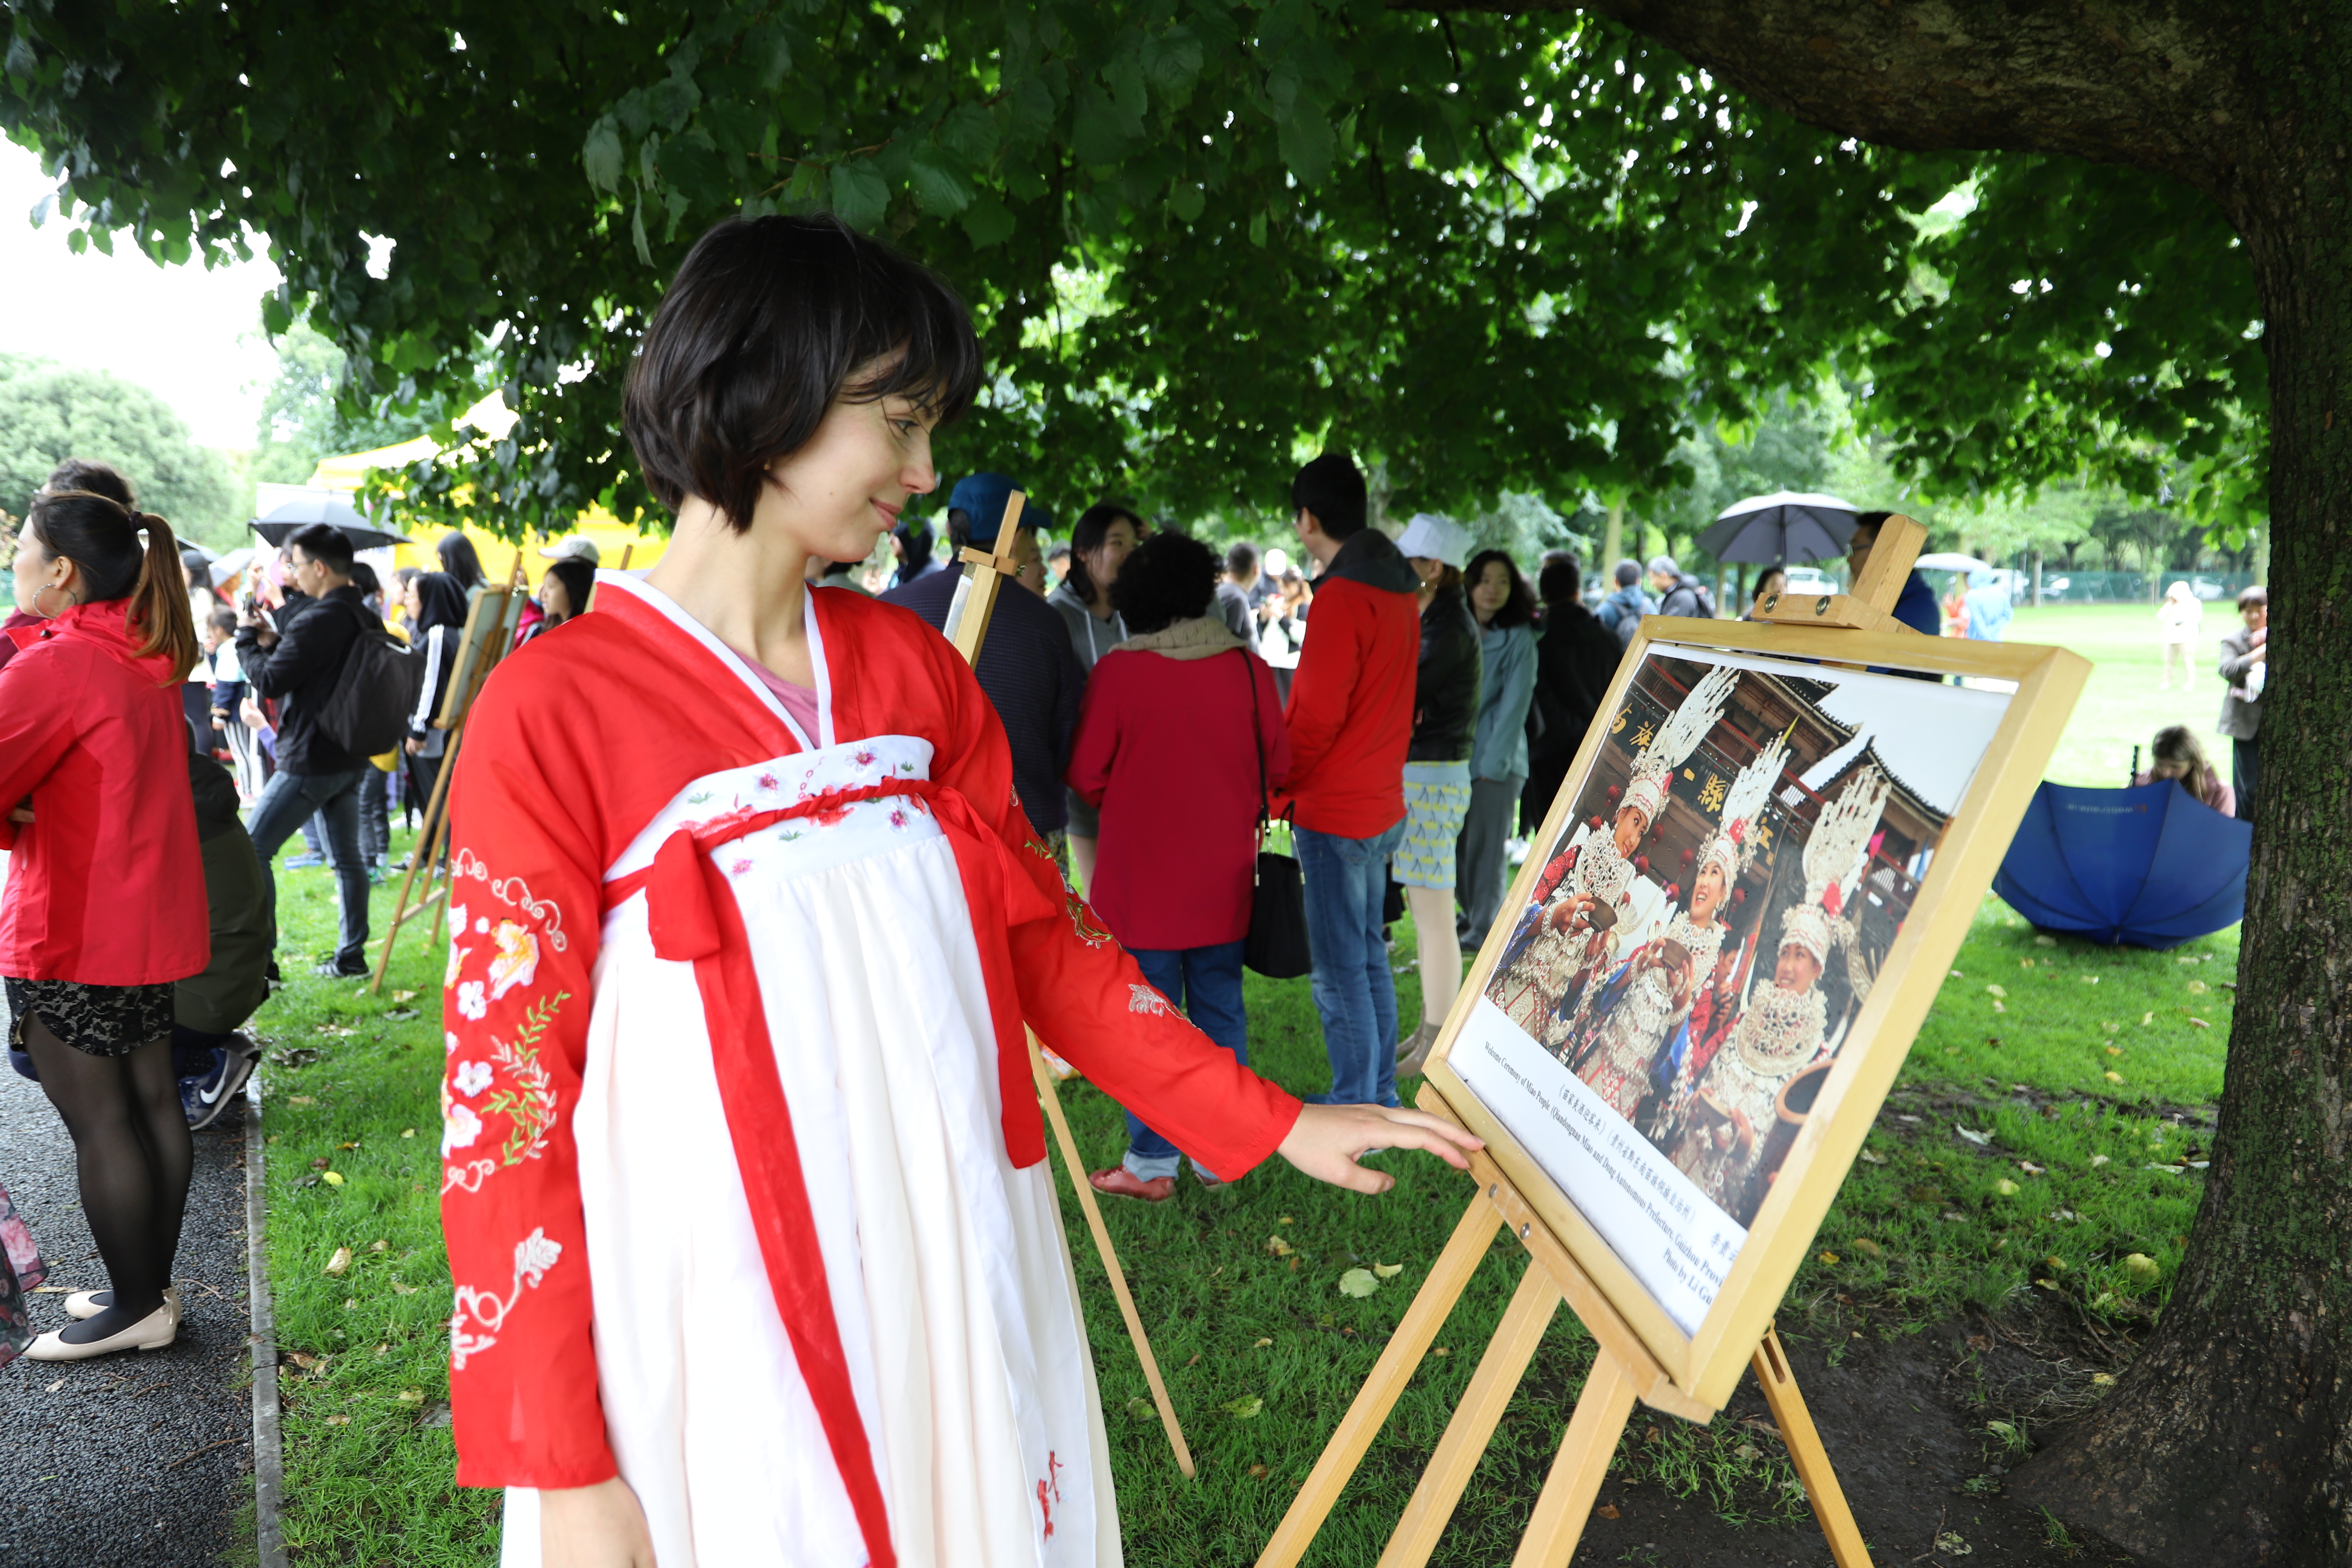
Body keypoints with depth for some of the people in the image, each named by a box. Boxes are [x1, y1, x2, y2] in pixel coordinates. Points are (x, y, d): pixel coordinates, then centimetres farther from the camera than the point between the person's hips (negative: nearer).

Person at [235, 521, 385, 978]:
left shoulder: (317, 620, -19)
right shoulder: (367, 619, 9)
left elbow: (268, 681, -16)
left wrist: (247, 639, 0)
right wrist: (275, 642, 9)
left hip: (311, 760, -9)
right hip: (351, 756, 9)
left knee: (252, 849, 0)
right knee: (346, 858, 13)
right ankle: (351, 955, 18)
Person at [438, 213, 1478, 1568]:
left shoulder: (914, 669, 4)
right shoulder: (553, 717, -11)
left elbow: (1047, 937, 8)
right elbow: (507, 1100, -9)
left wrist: (1275, 1124, 6)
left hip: (957, 1286, 5)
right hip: (731, 1336, -4)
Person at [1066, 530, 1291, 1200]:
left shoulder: (1117, 671, -12)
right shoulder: (1248, 667, -4)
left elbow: (1086, 776, -9)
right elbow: (1277, 763, 4)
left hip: (1141, 875, -3)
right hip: (1224, 876, 3)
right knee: (1220, 1011, 13)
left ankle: (1152, 1162, 10)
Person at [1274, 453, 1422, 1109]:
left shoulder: (1342, 595, -18)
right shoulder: (1399, 588, 10)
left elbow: (1316, 715, -19)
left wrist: (1276, 791, -4)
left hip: (1333, 811, -9)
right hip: (1383, 804, 9)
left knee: (1339, 972, 0)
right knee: (1369, 956, 18)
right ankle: (1379, 1098, 28)